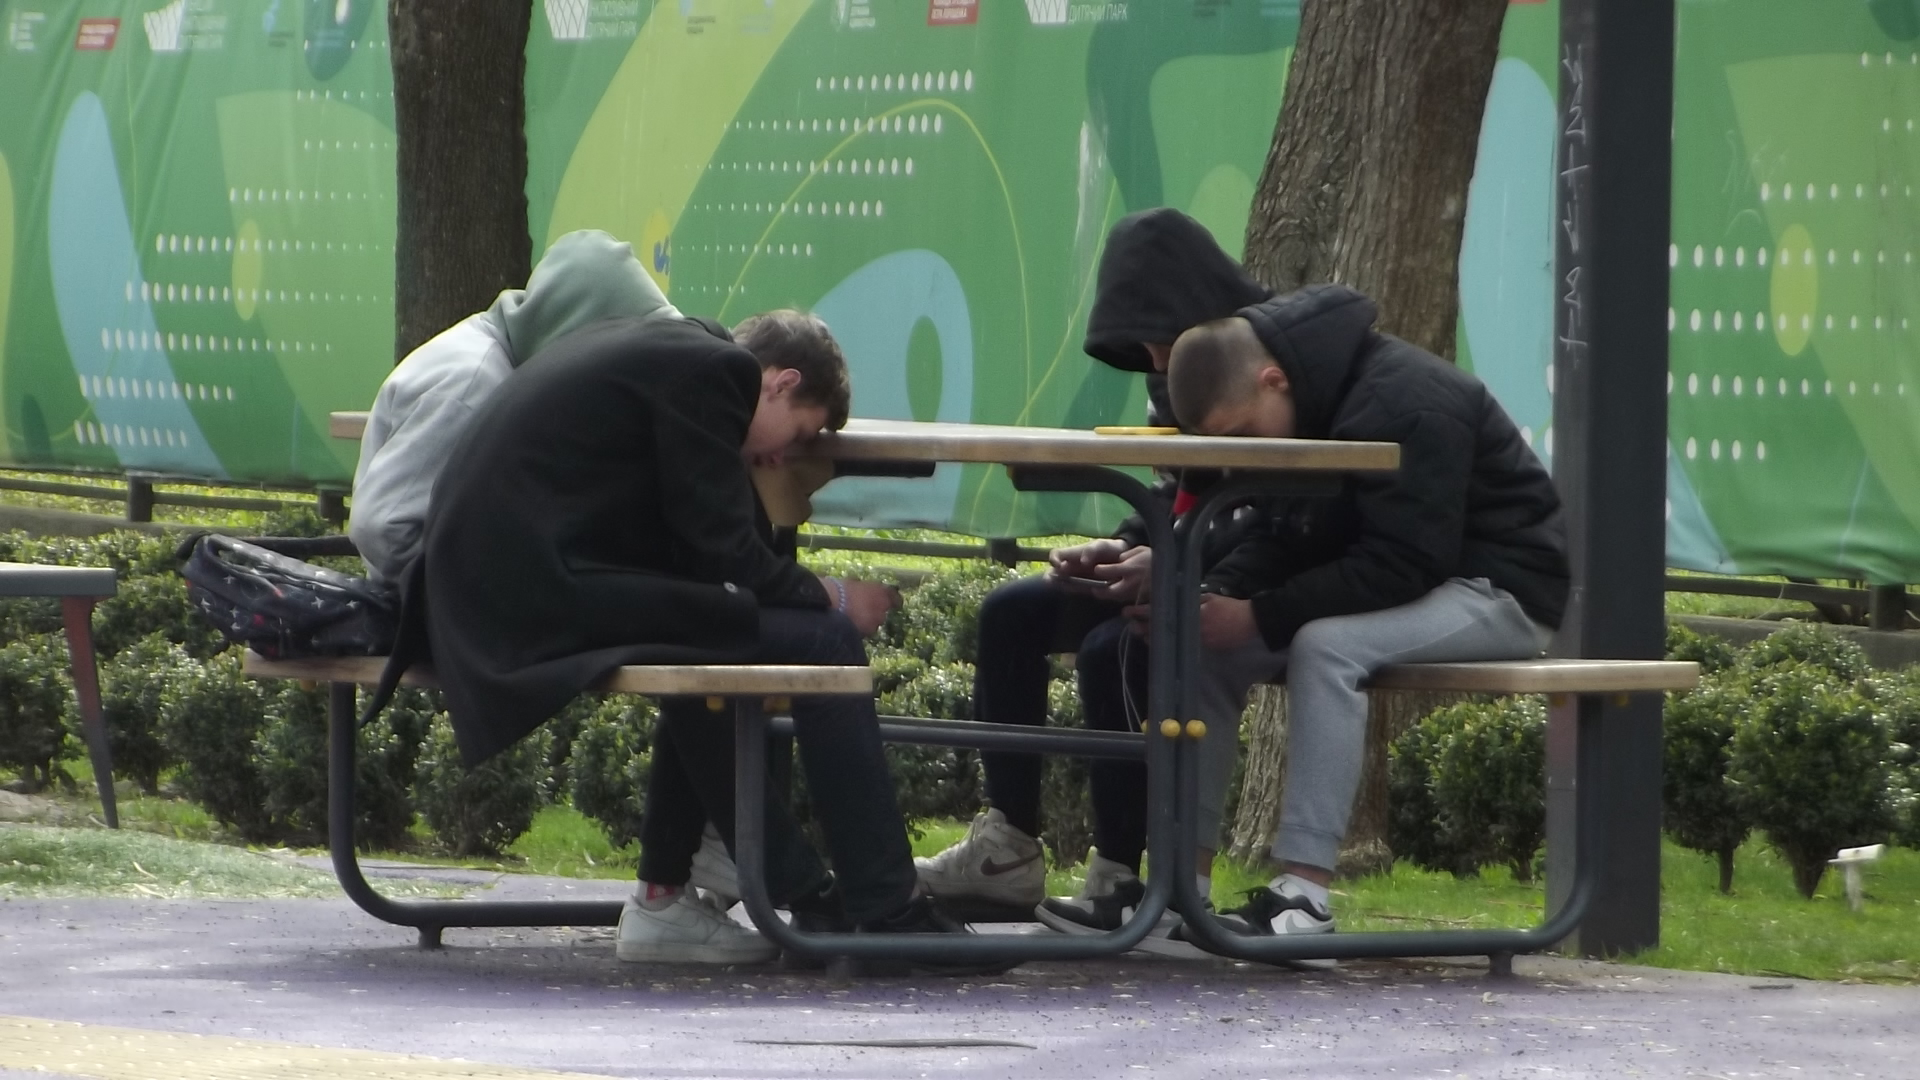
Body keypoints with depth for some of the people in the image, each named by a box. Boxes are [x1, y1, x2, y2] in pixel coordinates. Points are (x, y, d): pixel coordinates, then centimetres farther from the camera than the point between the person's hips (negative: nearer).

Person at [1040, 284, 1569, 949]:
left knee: (1325, 645, -33)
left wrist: (1260, 617, -29)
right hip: (1410, 579, 9)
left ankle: (1305, 894, -35)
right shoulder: (1312, 402, 2)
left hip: (1502, 586, -9)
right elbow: (1285, 541, 5)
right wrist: (1215, 593, -16)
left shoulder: (1407, 405, -27)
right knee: (1207, 644, -3)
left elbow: (1404, 564, -30)